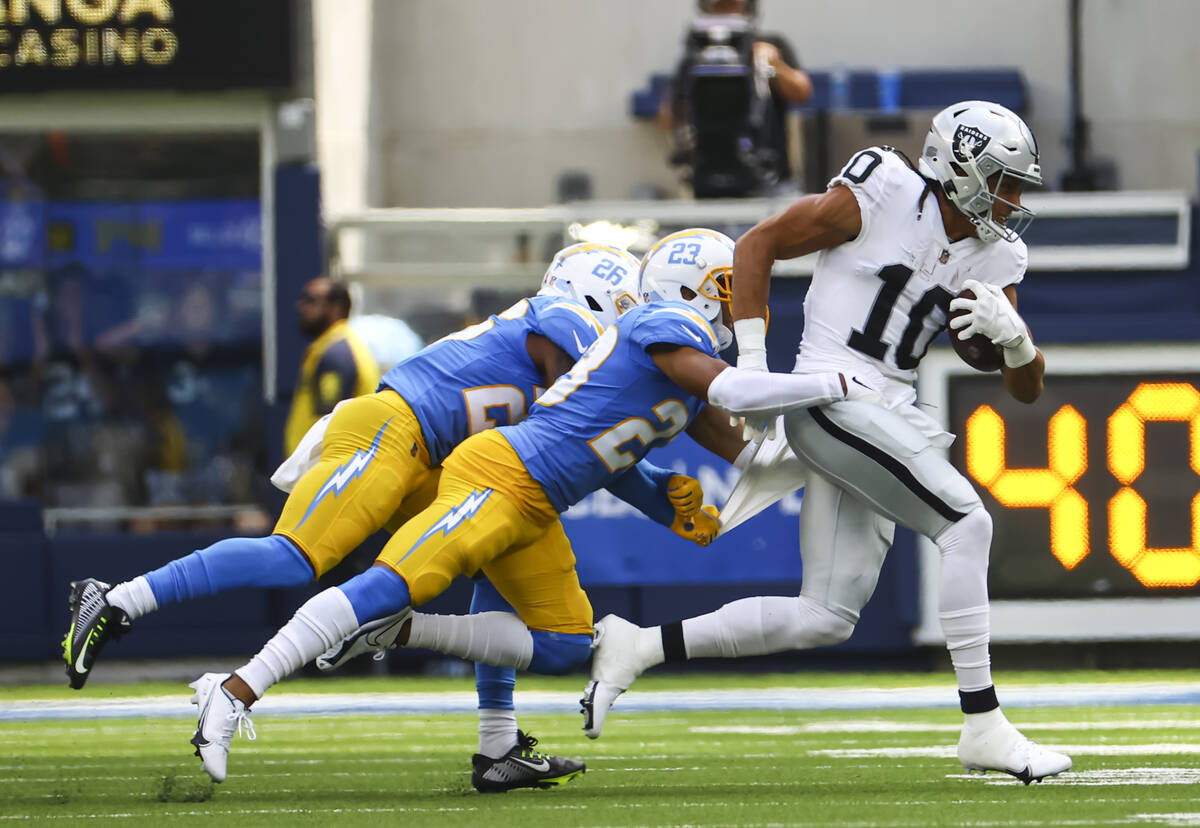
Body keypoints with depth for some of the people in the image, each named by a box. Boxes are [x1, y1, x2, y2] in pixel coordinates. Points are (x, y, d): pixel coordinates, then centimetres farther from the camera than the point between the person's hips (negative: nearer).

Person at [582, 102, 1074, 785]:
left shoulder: (992, 255, 11)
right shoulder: (881, 196, -8)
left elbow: (1028, 388, 11)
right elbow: (758, 244, -1)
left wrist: (1012, 333, -12)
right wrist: (752, 368, -5)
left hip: (888, 416, 8)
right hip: (834, 398, -8)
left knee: (826, 619, 5)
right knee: (966, 522, -19)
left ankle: (639, 648, 13)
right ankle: (984, 727, -17)